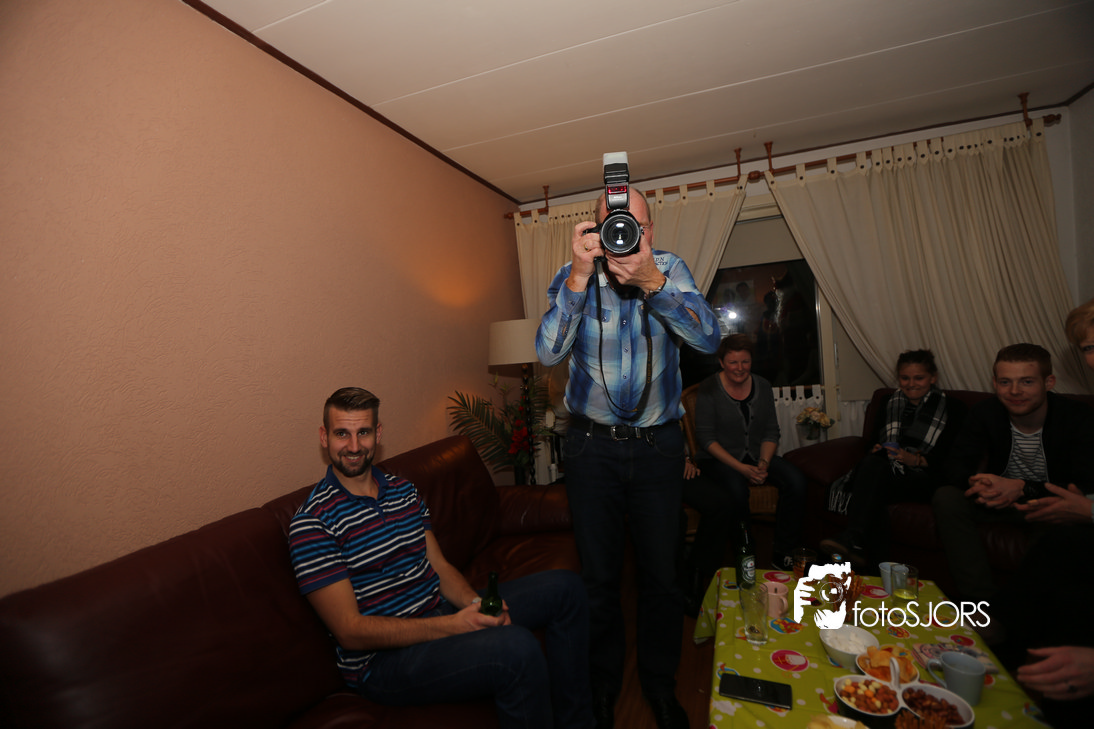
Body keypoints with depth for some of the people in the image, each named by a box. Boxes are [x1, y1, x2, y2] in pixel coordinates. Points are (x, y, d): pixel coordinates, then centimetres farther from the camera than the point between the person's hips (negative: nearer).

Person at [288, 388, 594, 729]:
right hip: (383, 658, -7)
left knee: (564, 585, 3)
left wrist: (477, 604, -12)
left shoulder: (403, 490, 9)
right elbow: (350, 632, -17)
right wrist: (452, 626, -25)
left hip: (440, 613, 8)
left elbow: (440, 567, 9)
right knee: (518, 648, -35)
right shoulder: (312, 523, -14)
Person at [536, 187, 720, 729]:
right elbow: (549, 353, -17)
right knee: (598, 577, 13)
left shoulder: (670, 269, -3)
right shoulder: (574, 277, -5)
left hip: (658, 444, 1)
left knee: (660, 575, 14)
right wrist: (579, 276, -27)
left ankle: (660, 685, 41)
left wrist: (651, 281, -30)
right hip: (592, 445, 0)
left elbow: (707, 339, -17)